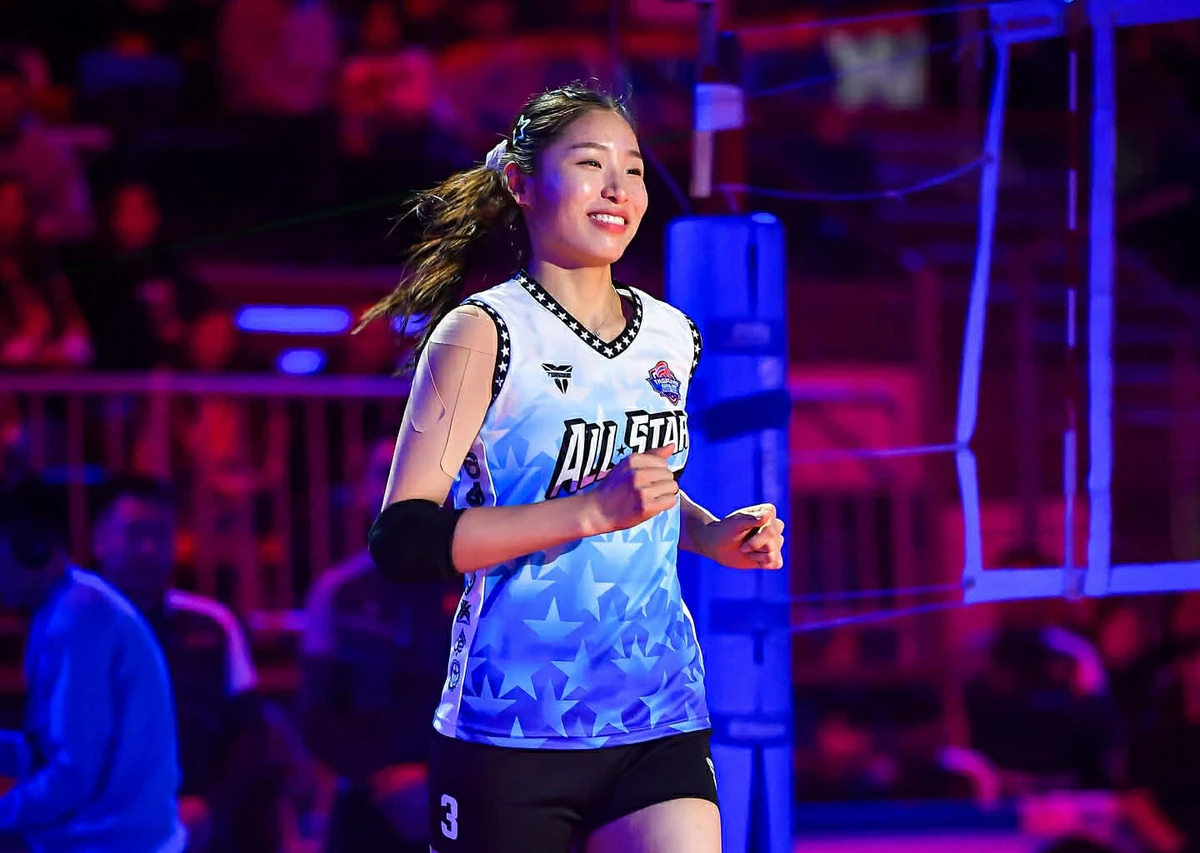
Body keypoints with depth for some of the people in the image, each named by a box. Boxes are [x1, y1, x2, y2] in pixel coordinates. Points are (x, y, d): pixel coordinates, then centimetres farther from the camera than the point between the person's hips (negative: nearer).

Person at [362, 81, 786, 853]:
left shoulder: (671, 338, 11)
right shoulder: (484, 334, -7)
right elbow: (402, 542, -17)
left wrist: (712, 535, 10)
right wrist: (591, 511, -23)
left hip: (660, 725, 4)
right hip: (512, 731, -4)